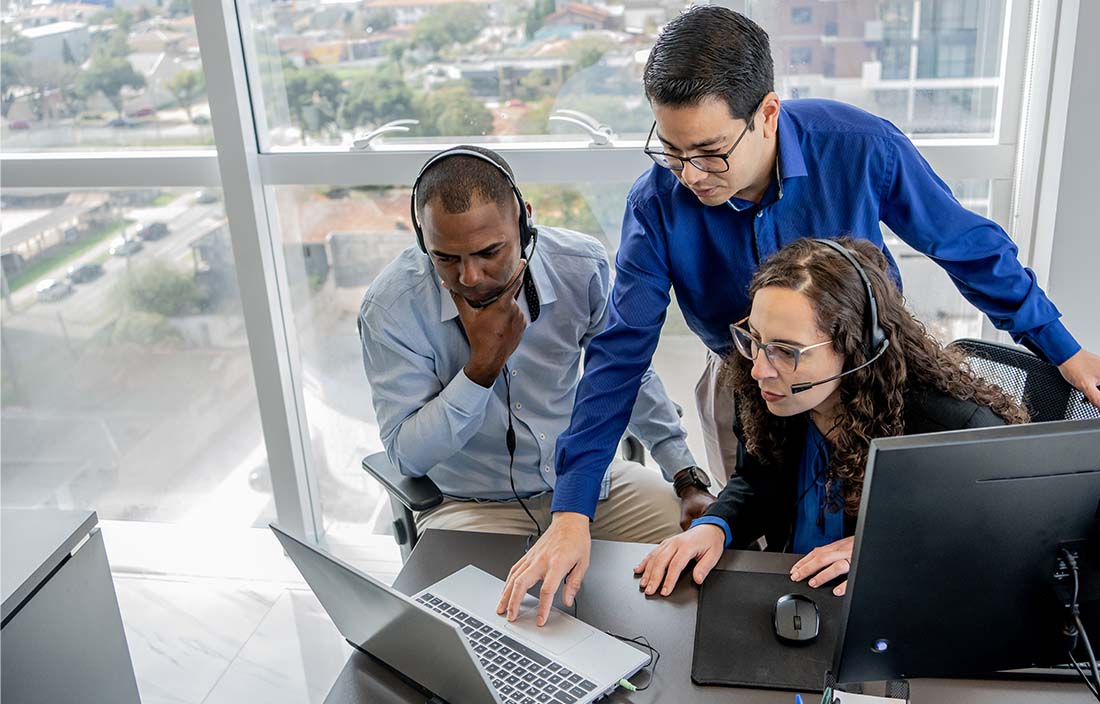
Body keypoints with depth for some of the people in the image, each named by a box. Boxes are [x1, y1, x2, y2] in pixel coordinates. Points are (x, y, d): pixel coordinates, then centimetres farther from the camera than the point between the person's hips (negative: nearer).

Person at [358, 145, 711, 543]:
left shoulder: (581, 266, -12)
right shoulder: (390, 306, -20)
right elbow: (406, 457, -17)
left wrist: (688, 480, 5)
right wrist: (484, 364, -28)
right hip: (472, 506, -3)